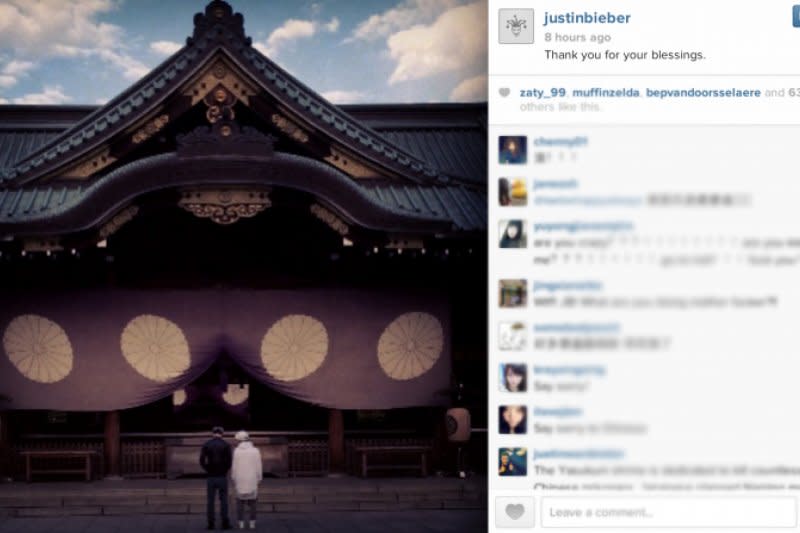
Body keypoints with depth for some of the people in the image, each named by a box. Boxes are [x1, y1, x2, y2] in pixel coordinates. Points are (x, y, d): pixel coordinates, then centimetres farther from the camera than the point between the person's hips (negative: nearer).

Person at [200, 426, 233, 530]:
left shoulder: (206, 445, 1)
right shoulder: (226, 445, -3)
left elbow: (202, 461, -6)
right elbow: (229, 460, -10)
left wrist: (208, 470, 5)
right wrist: (225, 470, 6)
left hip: (211, 477, 1)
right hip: (222, 477, -1)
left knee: (210, 501, 6)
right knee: (223, 500, 4)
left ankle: (211, 523, 5)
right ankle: (225, 523, 2)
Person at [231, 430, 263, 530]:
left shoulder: (236, 451, -6)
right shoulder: (255, 451, -5)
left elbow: (234, 468, -6)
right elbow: (258, 467, -5)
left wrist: (234, 481, 3)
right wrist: (258, 481, 4)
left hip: (240, 480, 0)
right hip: (252, 480, 0)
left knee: (240, 502, 9)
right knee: (252, 502, 9)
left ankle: (241, 523, 4)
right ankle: (252, 523, 5)